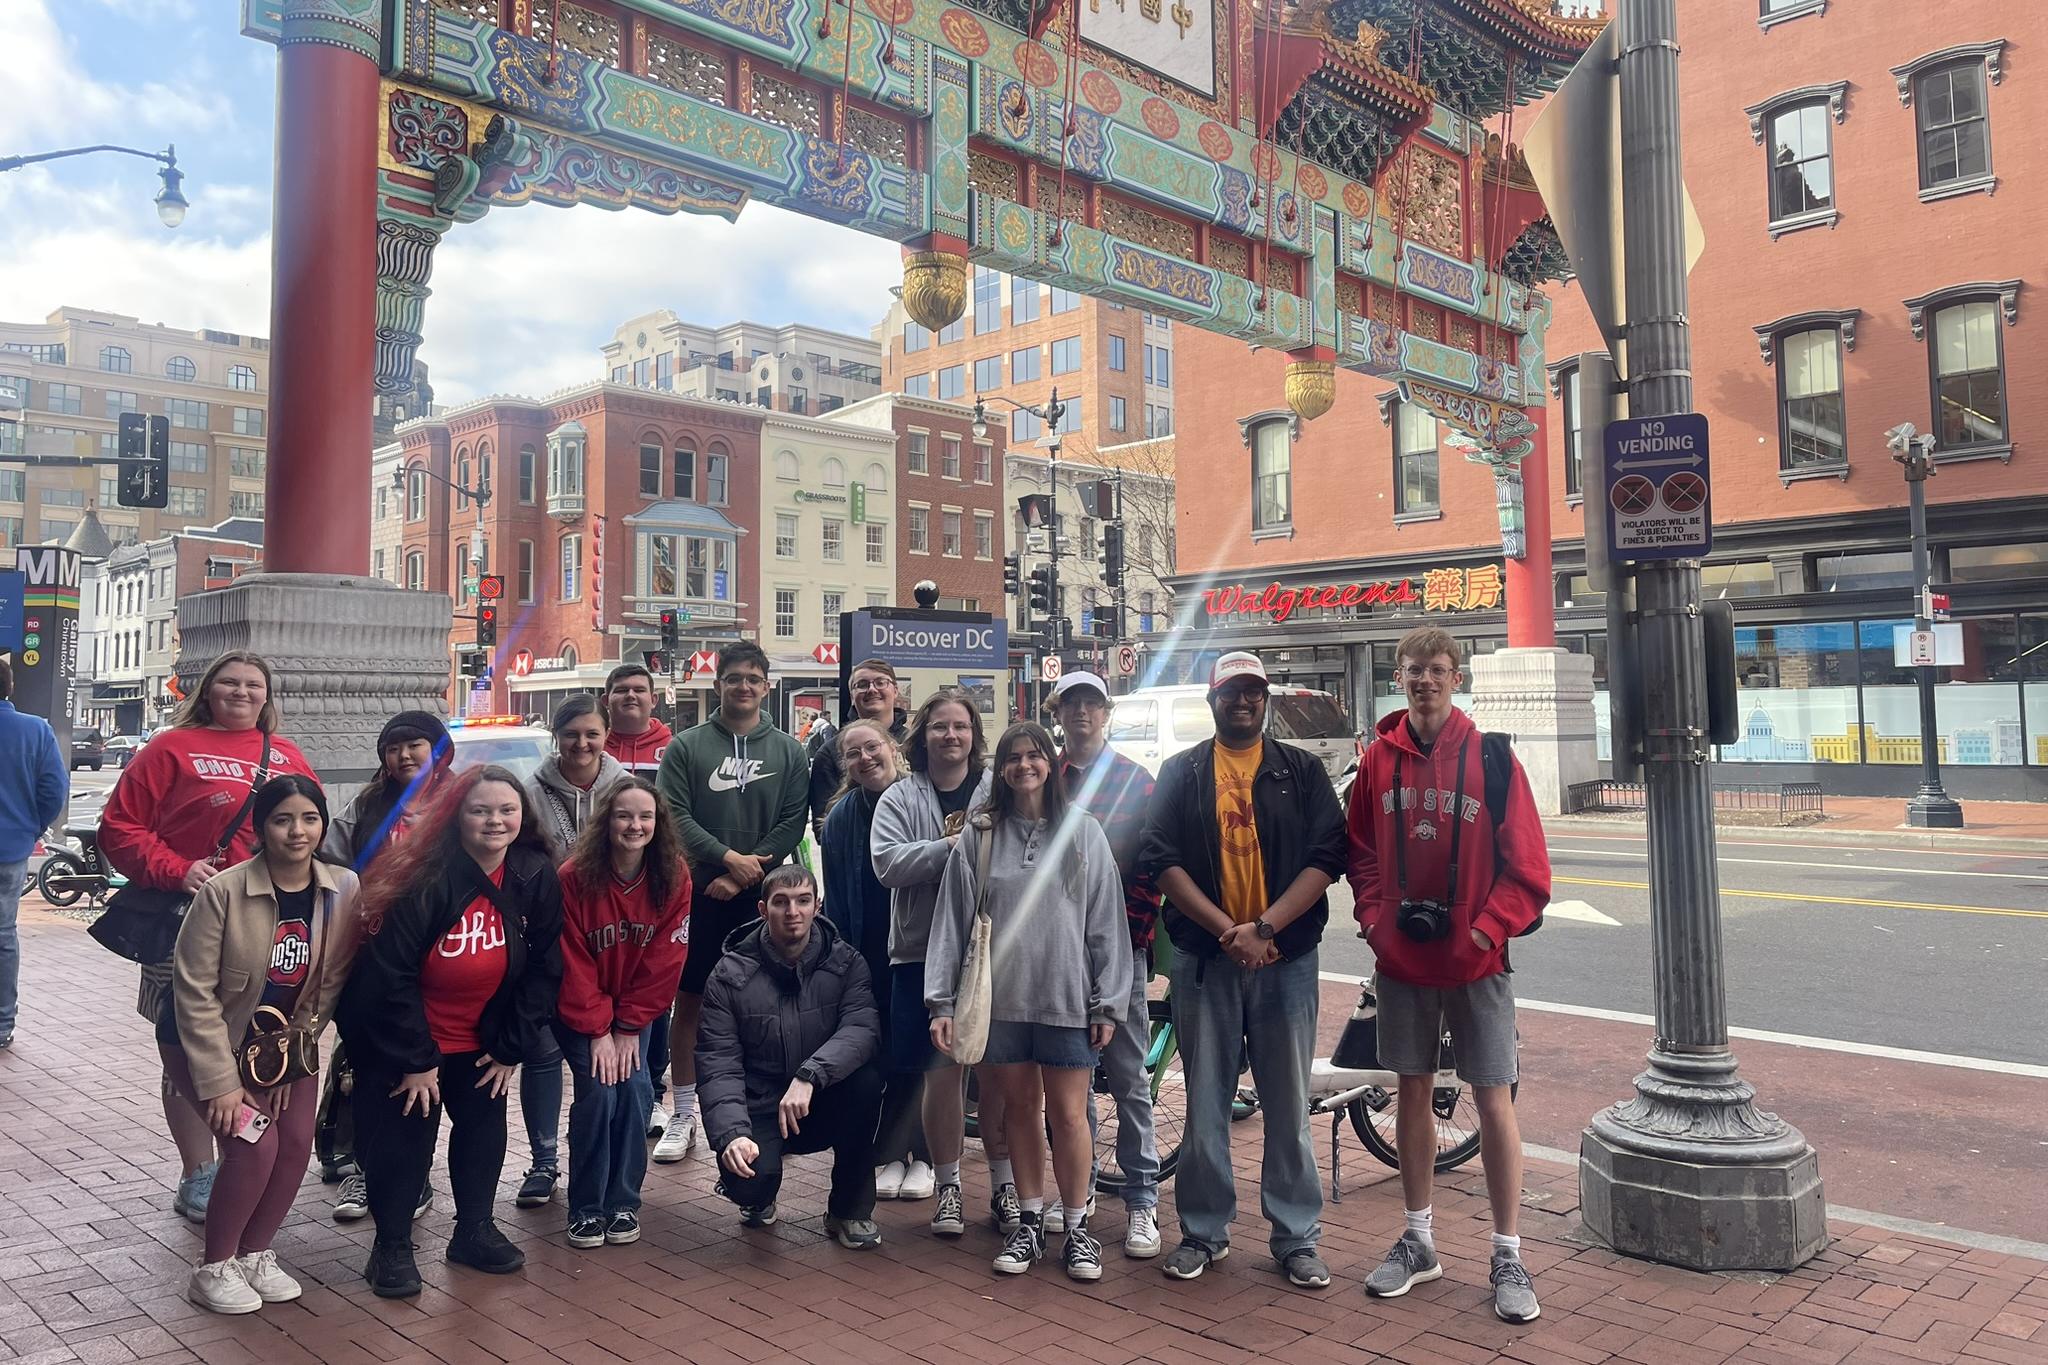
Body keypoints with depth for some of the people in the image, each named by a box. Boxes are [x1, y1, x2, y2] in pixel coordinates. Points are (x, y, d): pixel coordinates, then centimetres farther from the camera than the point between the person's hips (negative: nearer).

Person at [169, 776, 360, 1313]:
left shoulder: (344, 890, -13)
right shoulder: (223, 892, -23)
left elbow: (331, 983, -5)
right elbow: (194, 992, -18)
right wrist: (220, 1080, -18)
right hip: (221, 1042, -4)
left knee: (296, 1144, -7)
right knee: (254, 1143, -17)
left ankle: (255, 1254, 16)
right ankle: (214, 1269, 4)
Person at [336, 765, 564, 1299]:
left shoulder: (537, 878, -13)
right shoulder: (428, 879, -26)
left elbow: (544, 969, -5)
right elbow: (389, 973, -22)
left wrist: (512, 1047, -5)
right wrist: (416, 1060, -17)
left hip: (482, 1039, 5)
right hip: (399, 1038, -4)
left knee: (484, 1126, 13)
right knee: (403, 1133, 2)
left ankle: (474, 1230, 32)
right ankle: (392, 1247, 21)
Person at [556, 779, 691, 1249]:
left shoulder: (674, 878, -13)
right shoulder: (575, 877, -19)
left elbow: (665, 961, -11)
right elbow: (572, 963, -16)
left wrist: (629, 1027, -13)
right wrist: (597, 1030, -17)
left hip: (634, 1006, 2)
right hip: (578, 1010, -2)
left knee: (636, 1090, -11)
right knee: (598, 1091, -15)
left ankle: (623, 1203, 8)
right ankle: (586, 1208, 3)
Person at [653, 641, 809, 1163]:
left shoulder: (788, 752, 7)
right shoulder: (687, 746, 5)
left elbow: (792, 824, 0)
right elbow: (674, 815, -4)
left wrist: (744, 877, -10)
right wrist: (727, 857, -15)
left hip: (761, 897, 0)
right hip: (697, 894, 0)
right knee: (688, 1001, 5)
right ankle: (684, 1115, 17)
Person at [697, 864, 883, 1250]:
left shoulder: (845, 962, -4)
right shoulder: (730, 976, -6)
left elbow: (863, 1029, -22)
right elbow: (718, 1065, -12)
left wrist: (808, 1076, -38)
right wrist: (731, 1133, -28)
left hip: (823, 1108, 1)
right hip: (759, 1112, -1)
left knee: (866, 1079, -30)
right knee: (747, 1180, -30)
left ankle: (850, 1210, -8)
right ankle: (758, 1198, 13)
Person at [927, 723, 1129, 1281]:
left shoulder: (1084, 833, 2)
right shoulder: (978, 837, 3)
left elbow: (1106, 922, 2)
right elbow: (952, 921, 3)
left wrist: (1108, 1003, -1)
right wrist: (942, 1002, 0)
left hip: (1066, 998, -1)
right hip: (1000, 997, 1)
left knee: (1067, 1113, 2)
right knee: (1020, 1108, 11)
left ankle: (1076, 1227, 18)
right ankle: (1030, 1224, 25)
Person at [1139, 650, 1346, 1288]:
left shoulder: (1301, 771, 7)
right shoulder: (1181, 773, 7)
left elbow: (1326, 857, -3)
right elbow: (1163, 860, -2)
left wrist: (1264, 927, -14)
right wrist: (1228, 931, -13)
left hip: (1286, 959, 0)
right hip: (1203, 960, 0)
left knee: (1288, 1103, 7)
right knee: (1204, 1102, 8)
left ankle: (1296, 1237, 19)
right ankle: (1203, 1231, 22)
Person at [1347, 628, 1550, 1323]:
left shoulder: (1491, 757, -6)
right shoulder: (1380, 756, 2)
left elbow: (1527, 866, -5)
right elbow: (1360, 850, 9)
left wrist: (1485, 931, -12)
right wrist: (1375, 919, -3)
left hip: (1475, 960, -2)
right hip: (1400, 959, 3)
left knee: (1494, 1101, 1)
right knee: (1412, 1092, 12)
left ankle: (1508, 1257, 15)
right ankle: (1418, 1240, 27)